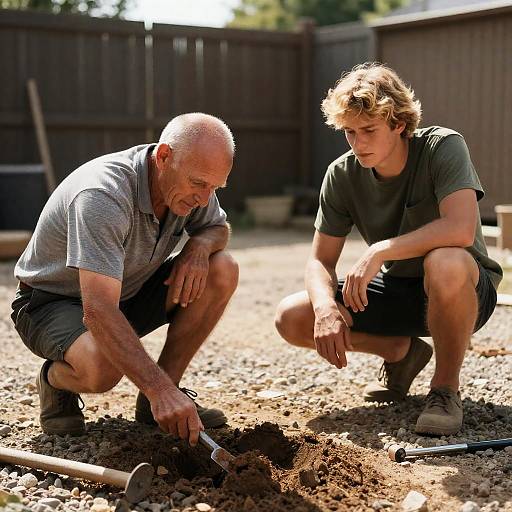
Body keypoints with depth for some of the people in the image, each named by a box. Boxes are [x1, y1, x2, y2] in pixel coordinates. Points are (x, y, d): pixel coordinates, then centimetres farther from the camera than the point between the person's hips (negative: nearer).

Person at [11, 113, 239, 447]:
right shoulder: (103, 196, -36)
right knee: (103, 367, -39)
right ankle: (56, 381, 0)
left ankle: (156, 403, -5)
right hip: (52, 303, -7)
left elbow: (219, 228, 11)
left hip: (129, 294, 7)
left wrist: (199, 245, -15)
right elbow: (98, 312, -43)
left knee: (222, 271, -14)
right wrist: (160, 389, -49)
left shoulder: (191, 183, -12)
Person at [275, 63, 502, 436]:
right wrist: (325, 306, -26)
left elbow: (461, 229, -36)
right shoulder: (342, 175, -7)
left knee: (445, 263, -42)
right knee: (291, 318, -12)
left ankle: (446, 386, -15)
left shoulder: (442, 147, -20)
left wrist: (379, 251, -37)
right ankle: (402, 351, 11)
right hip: (397, 290, 5)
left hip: (465, 292, -5)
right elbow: (320, 261, -5)